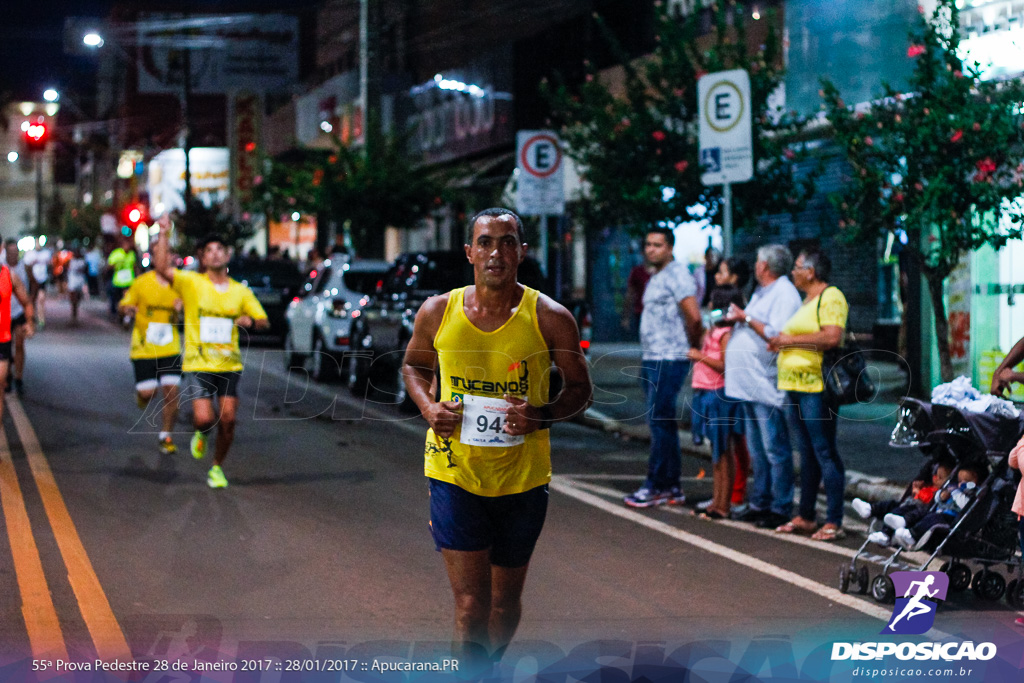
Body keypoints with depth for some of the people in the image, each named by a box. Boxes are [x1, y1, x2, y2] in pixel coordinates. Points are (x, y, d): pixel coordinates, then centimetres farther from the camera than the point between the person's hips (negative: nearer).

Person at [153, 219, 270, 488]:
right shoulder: (191, 283, -1)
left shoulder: (241, 291, 8)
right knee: (204, 419, -14)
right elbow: (162, 268, -16)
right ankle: (201, 433, 25)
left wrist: (251, 321, -9)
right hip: (198, 363, -3)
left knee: (228, 420, -3)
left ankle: (217, 467, 19)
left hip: (230, 364, 3)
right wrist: (164, 234, -22)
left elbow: (264, 321, 14)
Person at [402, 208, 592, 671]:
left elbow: (580, 388, 3)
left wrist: (541, 415, -16)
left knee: (506, 600, 17)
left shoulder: (549, 318, -7)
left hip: (523, 477, 1)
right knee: (470, 604, -9)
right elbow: (413, 365, 15)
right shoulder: (437, 312, -3)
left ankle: (489, 666, 45)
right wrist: (427, 407, -5)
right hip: (454, 473, -1)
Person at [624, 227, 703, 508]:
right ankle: (672, 487, 15)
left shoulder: (677, 274, -11)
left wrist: (692, 347, -7)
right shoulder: (655, 278, 20)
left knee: (660, 421, -8)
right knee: (662, 422, 10)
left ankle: (656, 486, -4)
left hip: (668, 360, -10)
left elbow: (694, 316, -20)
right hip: (650, 359, 10)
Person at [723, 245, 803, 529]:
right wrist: (737, 317, 10)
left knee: (775, 450, -6)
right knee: (757, 450, 14)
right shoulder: (761, 292, 20)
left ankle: (780, 508, -2)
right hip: (748, 385, 10)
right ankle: (759, 503, 21)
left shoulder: (785, 294, -11)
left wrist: (746, 318, -15)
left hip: (766, 386, -10)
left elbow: (777, 335, -22)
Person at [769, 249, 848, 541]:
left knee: (824, 452, -8)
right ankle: (805, 517, 19)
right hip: (795, 385, 10)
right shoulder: (807, 300, 22)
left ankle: (834, 522, -6)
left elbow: (832, 337, -22)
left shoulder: (831, 297, -9)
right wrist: (780, 342, 13)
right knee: (807, 452, 13)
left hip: (817, 386, -10)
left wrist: (791, 340, -14)